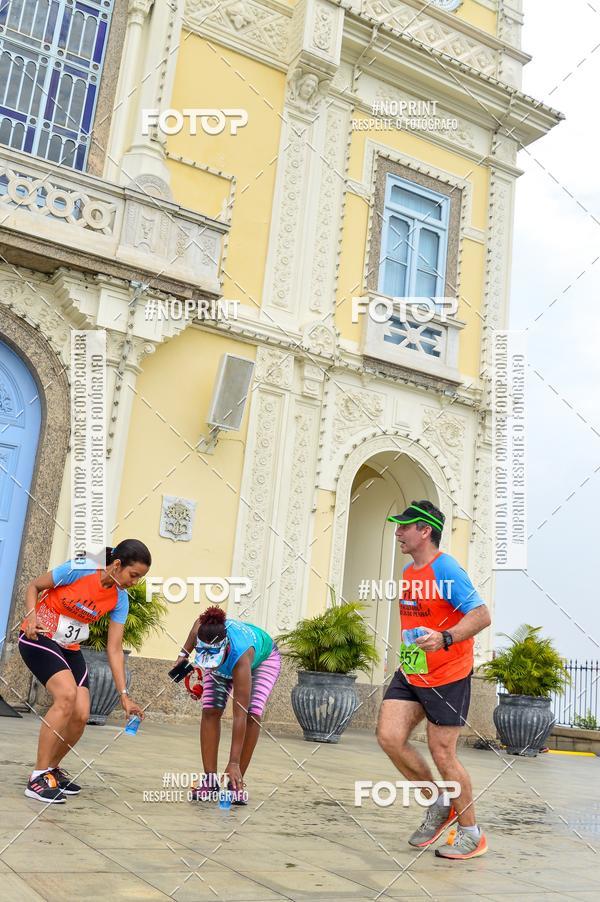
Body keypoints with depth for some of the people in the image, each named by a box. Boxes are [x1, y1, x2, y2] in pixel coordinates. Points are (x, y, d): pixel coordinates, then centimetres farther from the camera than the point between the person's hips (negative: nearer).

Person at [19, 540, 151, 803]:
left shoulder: (120, 600, -8)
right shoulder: (78, 569, -23)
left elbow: (114, 649, -5)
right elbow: (34, 586, -8)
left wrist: (123, 695, -10)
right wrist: (32, 617, -26)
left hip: (70, 648, 6)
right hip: (38, 638, -6)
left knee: (81, 715, -6)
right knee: (66, 695, -28)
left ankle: (52, 769, 21)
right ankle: (38, 778, -18)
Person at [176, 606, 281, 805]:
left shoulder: (241, 656, -48)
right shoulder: (202, 629, -39)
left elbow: (240, 715, -45)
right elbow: (196, 626, -9)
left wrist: (234, 763, -45)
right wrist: (184, 654, -7)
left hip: (262, 658, -4)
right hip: (224, 664, 4)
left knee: (252, 714, -22)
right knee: (210, 711, -14)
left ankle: (236, 782, -10)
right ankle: (209, 780, -8)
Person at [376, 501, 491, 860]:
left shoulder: (447, 570, -16)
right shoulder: (408, 573, 10)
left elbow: (482, 616, -22)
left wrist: (445, 638, -36)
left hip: (448, 677, -7)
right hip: (410, 673, 8)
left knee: (442, 754, -2)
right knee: (389, 737, -5)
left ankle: (472, 834, 19)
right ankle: (439, 804, 17)